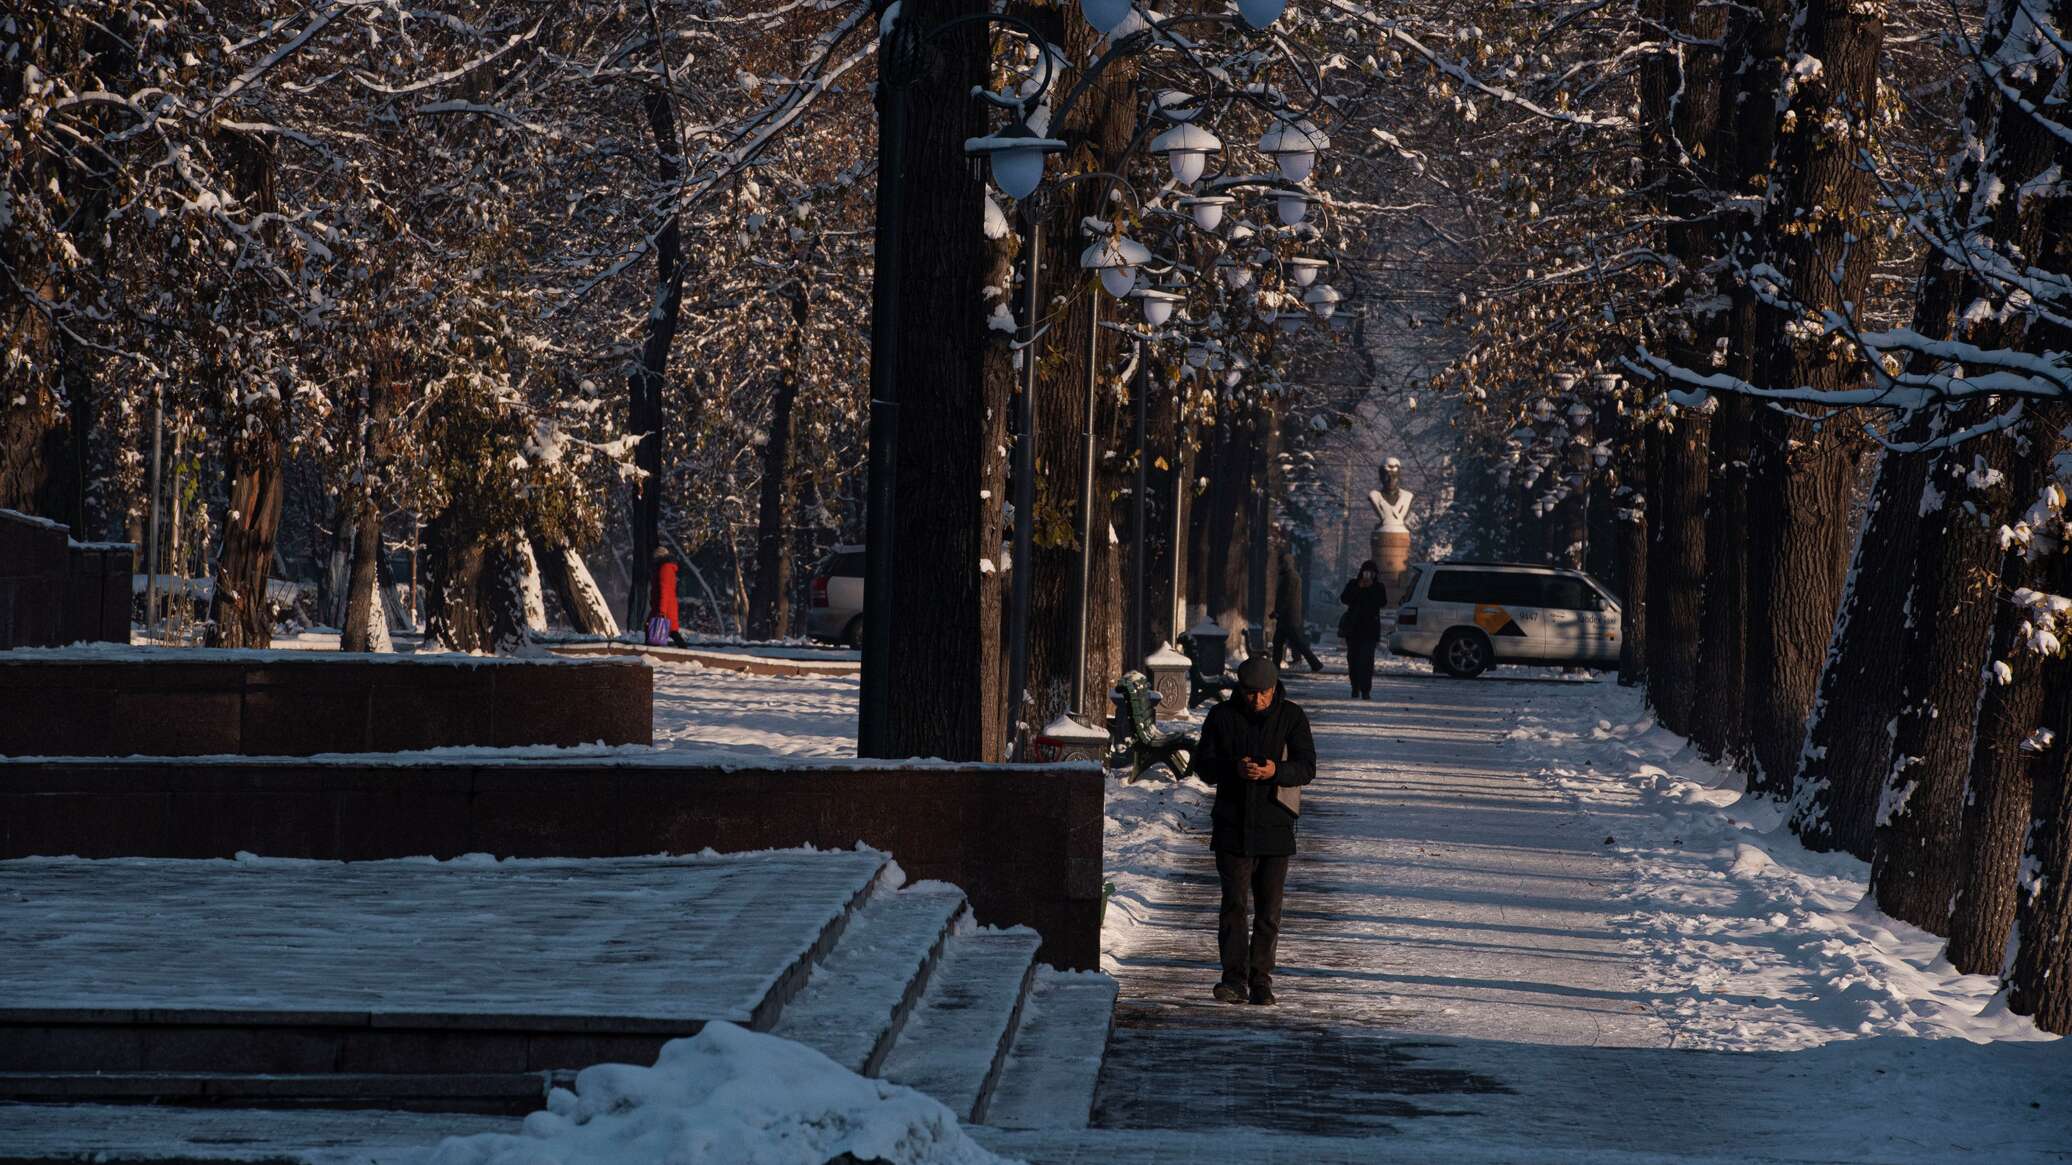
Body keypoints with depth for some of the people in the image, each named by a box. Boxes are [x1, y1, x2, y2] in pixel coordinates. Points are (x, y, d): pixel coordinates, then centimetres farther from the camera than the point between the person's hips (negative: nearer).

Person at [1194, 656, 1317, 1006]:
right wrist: (1234, 768, -20)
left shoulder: (1291, 717, 0)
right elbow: (1203, 763, 0)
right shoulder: (1222, 716, 2)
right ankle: (1234, 979, -9)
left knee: (1269, 909, 5)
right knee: (1234, 904, -8)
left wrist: (1275, 771, -26)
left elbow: (1307, 767, -5)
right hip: (1233, 826, 0)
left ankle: (1261, 980, 13)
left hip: (1275, 824, 0)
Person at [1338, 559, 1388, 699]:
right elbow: (1344, 598, -2)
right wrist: (1358, 589, -12)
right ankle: (1355, 688, 16)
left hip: (1370, 628, -3)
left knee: (1366, 659, -13)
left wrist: (1370, 589, -10)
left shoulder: (1379, 588, 7)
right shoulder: (1353, 585, 10)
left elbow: (1383, 602, -7)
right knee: (1353, 658, 5)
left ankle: (1366, 691, -17)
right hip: (1353, 627, 3)